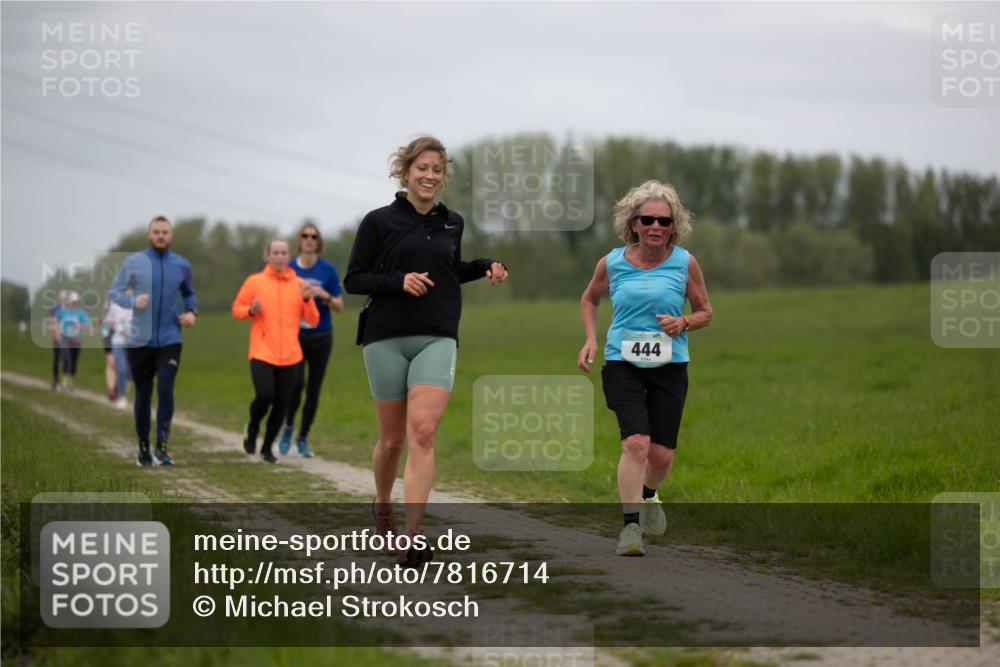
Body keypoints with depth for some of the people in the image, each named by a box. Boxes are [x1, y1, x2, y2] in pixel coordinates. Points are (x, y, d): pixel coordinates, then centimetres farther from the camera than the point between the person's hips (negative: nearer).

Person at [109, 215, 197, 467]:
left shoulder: (182, 265, 6)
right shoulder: (133, 262, 0)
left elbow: (189, 293, 22)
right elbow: (114, 292, 1)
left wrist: (191, 311, 3)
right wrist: (133, 300, -18)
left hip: (170, 340, 0)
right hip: (140, 340, 0)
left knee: (165, 389, -16)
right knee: (143, 394, 7)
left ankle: (162, 447, -14)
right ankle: (143, 448, 20)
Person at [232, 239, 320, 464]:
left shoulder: (299, 285, 7)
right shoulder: (254, 282, 3)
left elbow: (313, 321, 6)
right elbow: (237, 308, 9)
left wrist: (307, 299, -10)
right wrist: (251, 310, -12)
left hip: (290, 355, 2)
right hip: (262, 353, -2)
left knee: (281, 403, 1)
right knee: (265, 395, -18)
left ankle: (267, 447, 19)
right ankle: (252, 427, 15)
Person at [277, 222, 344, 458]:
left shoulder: (328, 270, 0)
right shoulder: (289, 269, 2)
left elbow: (339, 306, 2)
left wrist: (324, 295, -17)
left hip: (321, 336, 1)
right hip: (295, 335, -1)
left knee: (313, 390, 3)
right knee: (296, 383, -18)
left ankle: (303, 438, 18)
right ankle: (288, 427, 7)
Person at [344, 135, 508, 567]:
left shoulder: (452, 223, 12)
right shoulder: (380, 221, 0)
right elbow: (353, 279, -1)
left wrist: (485, 268, 11)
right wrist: (398, 281, -16)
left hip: (437, 339, 2)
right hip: (386, 338, -1)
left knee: (423, 432, -16)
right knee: (392, 438, 7)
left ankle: (413, 539, -21)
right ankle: (382, 506, 38)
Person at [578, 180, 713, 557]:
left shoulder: (685, 263, -1)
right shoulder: (612, 263, 0)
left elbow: (705, 312, 10)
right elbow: (589, 300, 19)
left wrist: (682, 323, -11)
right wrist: (591, 340, 5)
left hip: (669, 367, 1)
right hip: (622, 364, -1)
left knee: (662, 454, 3)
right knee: (636, 442, -20)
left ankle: (647, 494, 38)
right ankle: (631, 526, -15)